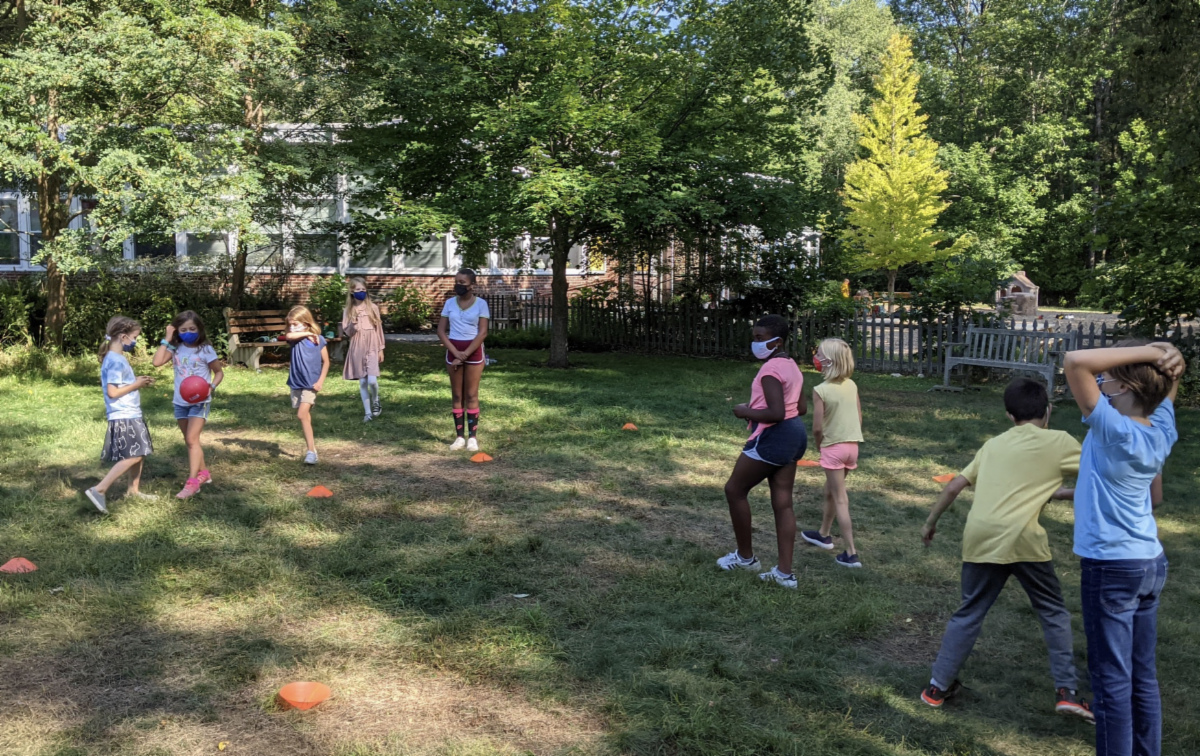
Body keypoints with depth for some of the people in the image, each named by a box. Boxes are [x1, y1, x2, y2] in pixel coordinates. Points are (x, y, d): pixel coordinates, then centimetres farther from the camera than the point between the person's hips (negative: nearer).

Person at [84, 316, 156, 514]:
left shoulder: (118, 358, 14)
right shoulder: (115, 361, -17)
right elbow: (112, 392, -21)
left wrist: (137, 381, 10)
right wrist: (136, 385, -12)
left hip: (131, 415, 10)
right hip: (123, 417, -10)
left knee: (139, 454, 16)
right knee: (133, 456, -15)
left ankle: (133, 490, 28)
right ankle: (99, 490, -15)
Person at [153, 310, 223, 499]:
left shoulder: (205, 349, -10)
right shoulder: (176, 349, -1)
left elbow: (219, 372, -2)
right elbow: (157, 362, -16)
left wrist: (211, 387, -20)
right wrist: (166, 340, -12)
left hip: (200, 401, -5)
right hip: (180, 402, 5)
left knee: (192, 439, -14)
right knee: (190, 441, 15)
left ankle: (192, 482, -13)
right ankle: (203, 473, 32)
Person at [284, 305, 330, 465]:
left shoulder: (318, 340, -6)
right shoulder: (296, 338, 0)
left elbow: (326, 362, -1)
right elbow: (288, 336, -25)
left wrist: (320, 381, -9)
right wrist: (307, 334, -19)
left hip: (311, 384, -5)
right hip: (296, 383, 5)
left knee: (302, 414, -17)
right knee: (305, 416, 10)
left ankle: (311, 450, -14)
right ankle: (311, 446, 22)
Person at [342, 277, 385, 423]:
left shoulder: (373, 307, 2)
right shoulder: (348, 310, 3)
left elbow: (379, 328, 6)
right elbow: (346, 332, 3)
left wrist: (381, 349, 4)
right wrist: (352, 325, -19)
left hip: (372, 348, -1)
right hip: (357, 349, 2)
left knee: (372, 380, -15)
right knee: (362, 382, 4)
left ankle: (375, 402, 14)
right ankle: (368, 412, 13)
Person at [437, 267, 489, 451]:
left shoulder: (480, 304, -5)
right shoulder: (449, 303, 3)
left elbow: (483, 333, -10)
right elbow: (441, 330, 1)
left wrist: (465, 355, -14)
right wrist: (456, 353, -11)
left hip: (474, 351, -3)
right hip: (453, 351, 3)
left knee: (471, 395, 0)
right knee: (457, 395, 7)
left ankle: (472, 437, 5)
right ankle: (459, 436, 12)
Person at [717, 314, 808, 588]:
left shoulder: (771, 370, -18)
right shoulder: (792, 366, 13)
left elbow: (776, 413, -26)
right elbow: (801, 408, 19)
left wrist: (745, 412, -12)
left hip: (773, 437, -10)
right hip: (794, 433, 10)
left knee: (735, 489, 7)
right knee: (783, 503, 9)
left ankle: (745, 556, 19)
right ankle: (785, 572, 10)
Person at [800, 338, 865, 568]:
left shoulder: (821, 390, -16)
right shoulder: (851, 385, 2)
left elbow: (817, 427, -14)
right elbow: (859, 417, 7)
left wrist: (819, 446, 3)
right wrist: (851, 438, 17)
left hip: (833, 447, -6)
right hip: (853, 445, 6)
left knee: (840, 499, -1)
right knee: (830, 490, 24)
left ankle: (851, 554, -2)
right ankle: (824, 534, 41)